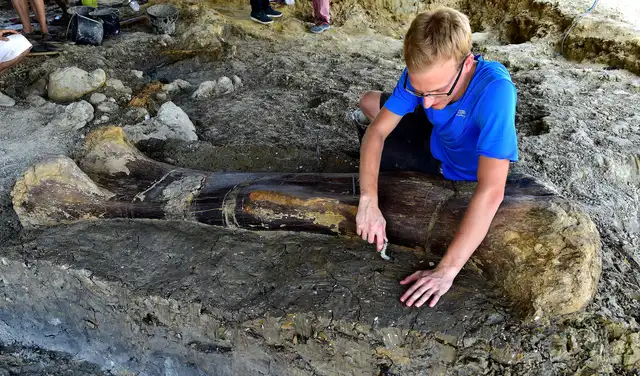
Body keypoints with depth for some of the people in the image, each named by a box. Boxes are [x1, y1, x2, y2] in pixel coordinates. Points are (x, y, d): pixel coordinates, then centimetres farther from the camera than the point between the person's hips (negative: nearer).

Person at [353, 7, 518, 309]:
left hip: (464, 171, -4)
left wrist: (446, 270, -51)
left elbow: (491, 190, -48)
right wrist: (368, 201, -39)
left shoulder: (495, 90, -44)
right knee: (369, 101, 7)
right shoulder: (423, 74, -29)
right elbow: (377, 132, -25)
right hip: (436, 141, 4)